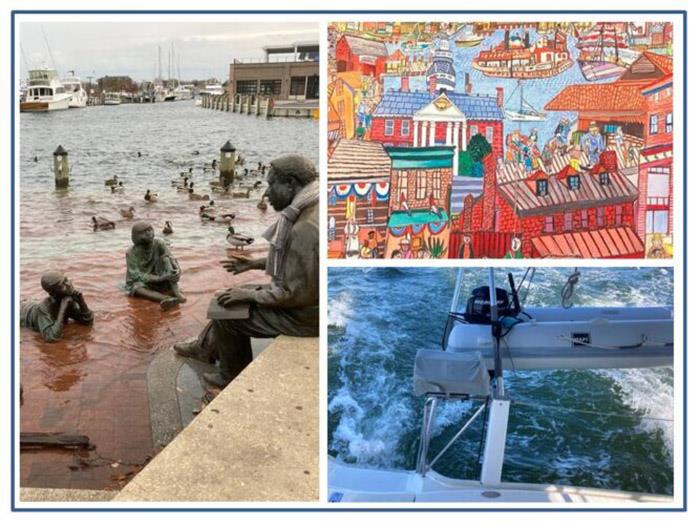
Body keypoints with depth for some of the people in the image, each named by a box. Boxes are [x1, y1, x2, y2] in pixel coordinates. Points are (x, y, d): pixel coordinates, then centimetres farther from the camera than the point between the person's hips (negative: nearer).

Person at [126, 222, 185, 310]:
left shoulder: (159, 244, -12)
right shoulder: (131, 253, -18)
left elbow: (172, 261, -16)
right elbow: (138, 276, -26)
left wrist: (178, 270, -41)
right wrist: (161, 278, -39)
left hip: (158, 281, 2)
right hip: (140, 283, -2)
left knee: (164, 258, -23)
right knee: (137, 289, -37)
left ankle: (177, 293, -38)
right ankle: (170, 300, -57)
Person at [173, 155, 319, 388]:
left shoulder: (306, 229, -32)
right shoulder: (310, 210, 1)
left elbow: (295, 293, -28)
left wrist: (249, 295, -15)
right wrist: (255, 263, 16)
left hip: (304, 314, -9)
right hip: (309, 298, 9)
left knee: (228, 311, 4)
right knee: (234, 296, 20)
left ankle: (232, 376, 26)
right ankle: (205, 348, 39)